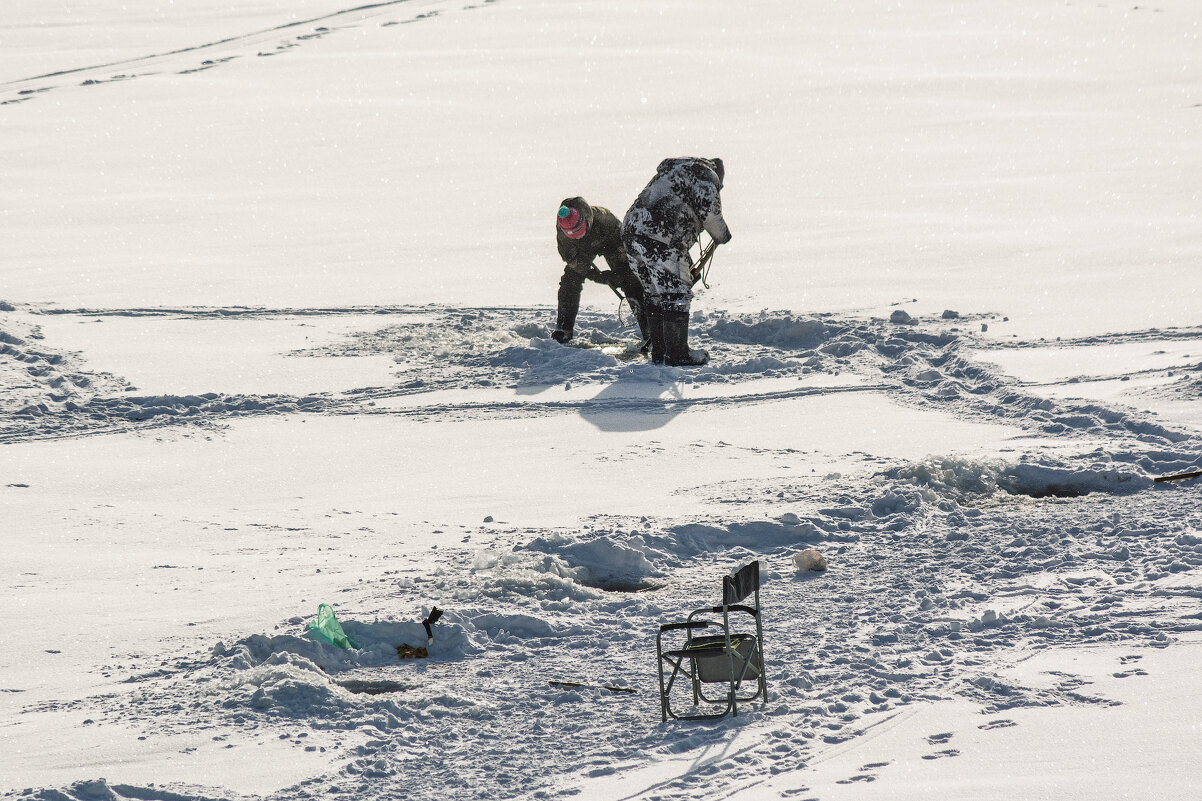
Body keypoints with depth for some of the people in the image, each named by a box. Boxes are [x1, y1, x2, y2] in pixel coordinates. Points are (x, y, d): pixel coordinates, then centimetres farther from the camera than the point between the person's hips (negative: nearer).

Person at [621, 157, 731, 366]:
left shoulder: (671, 170, 33)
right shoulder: (705, 175, 5)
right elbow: (709, 210, -10)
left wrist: (685, 261, 34)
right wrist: (722, 235, 10)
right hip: (659, 239, -9)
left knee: (654, 294, 18)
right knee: (675, 296, -2)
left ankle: (659, 353, 23)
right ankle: (677, 355, 2)